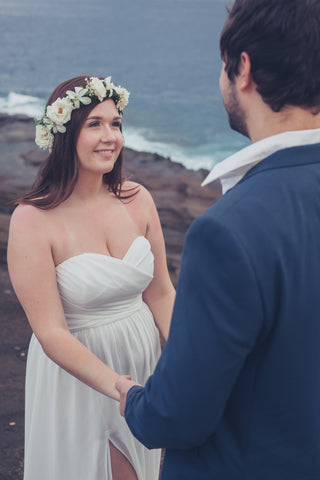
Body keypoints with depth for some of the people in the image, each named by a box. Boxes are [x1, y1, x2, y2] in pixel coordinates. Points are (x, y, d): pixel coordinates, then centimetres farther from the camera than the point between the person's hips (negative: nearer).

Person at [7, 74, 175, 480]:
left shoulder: (137, 199, -6)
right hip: (75, 374, -5)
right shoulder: (32, 221, -20)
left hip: (143, 356, 5)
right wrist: (120, 387, -34)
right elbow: (51, 333, -23)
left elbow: (161, 293, 0)